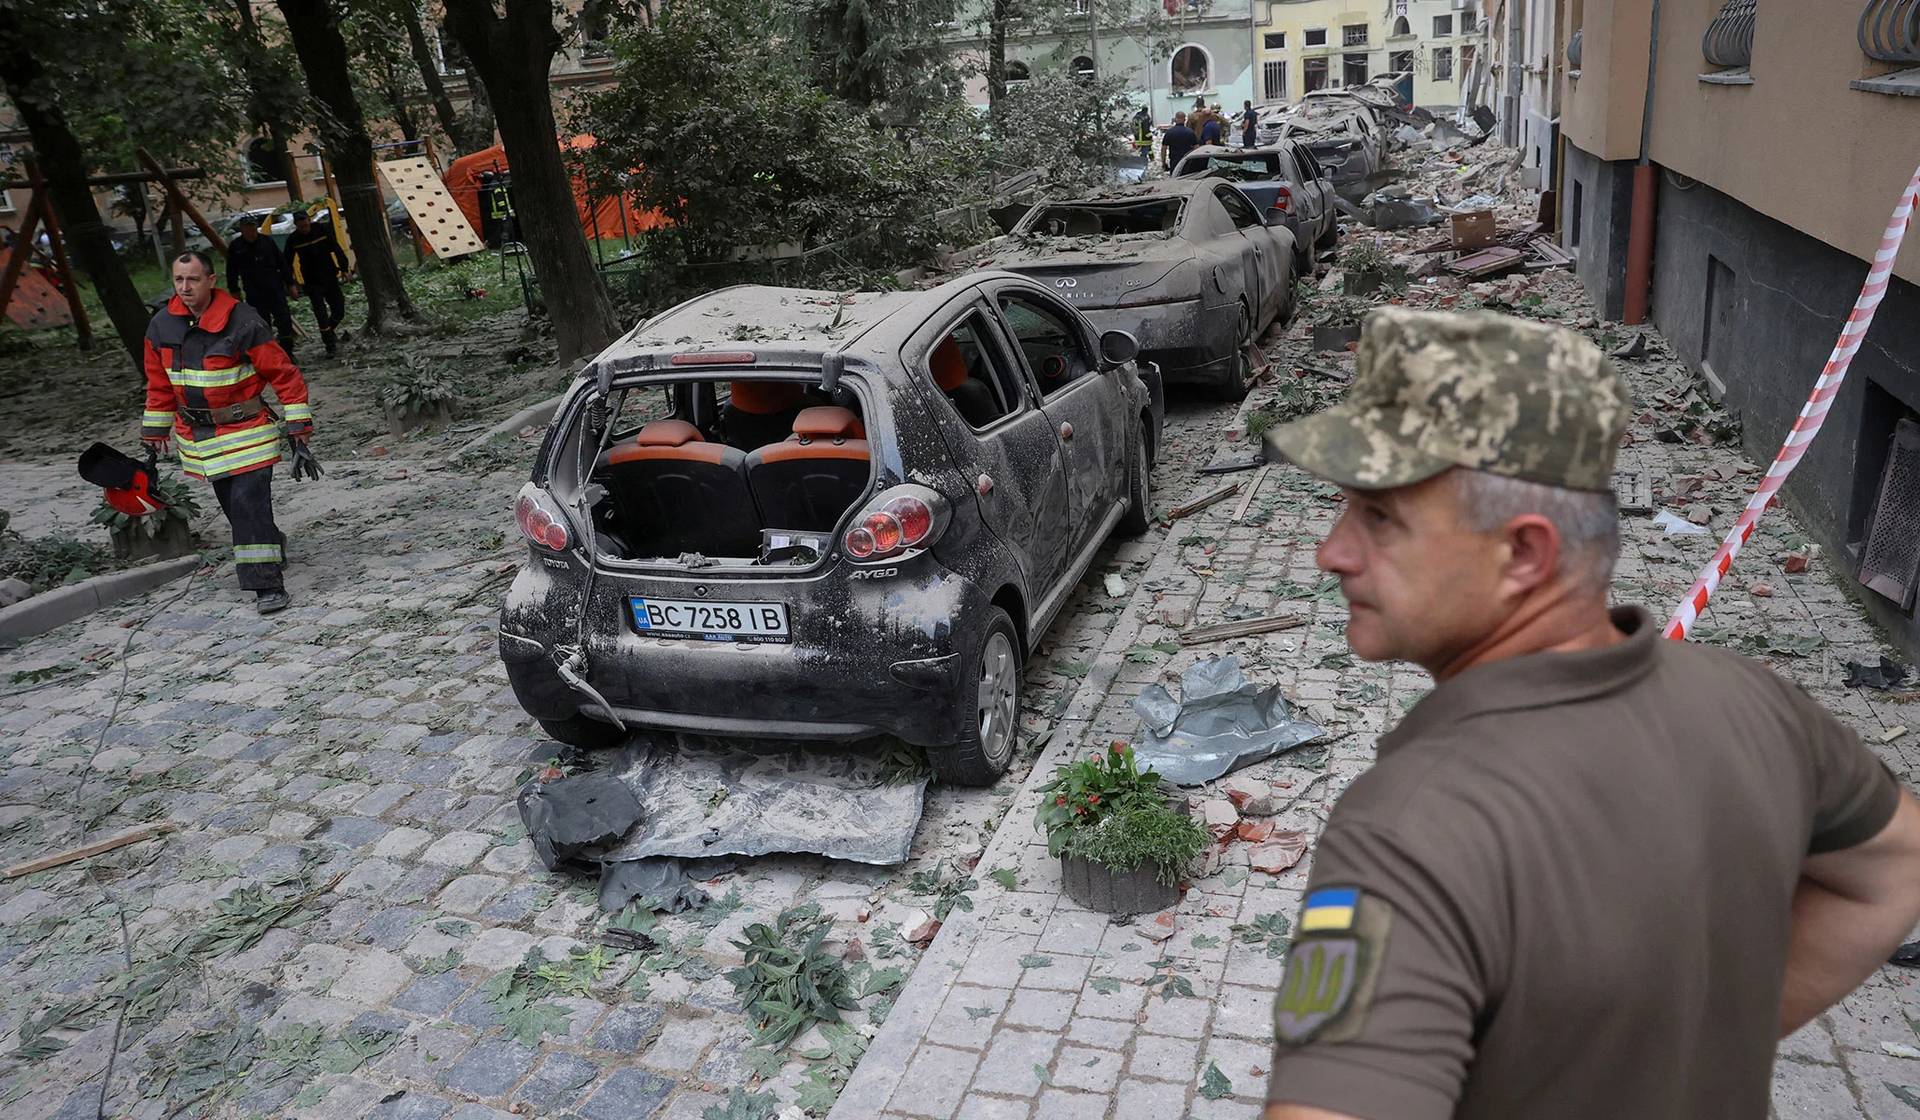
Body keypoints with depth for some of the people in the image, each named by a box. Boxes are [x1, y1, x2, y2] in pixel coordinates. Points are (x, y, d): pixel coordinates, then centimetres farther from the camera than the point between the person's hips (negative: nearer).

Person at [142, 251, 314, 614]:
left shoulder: (242, 322, -16)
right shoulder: (161, 326, 1)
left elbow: (284, 374, -11)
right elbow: (159, 384, 14)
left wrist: (298, 428, -12)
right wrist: (154, 434, 17)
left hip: (245, 433, -5)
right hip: (196, 437, 5)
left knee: (249, 505, -14)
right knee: (233, 507, 12)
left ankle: (269, 585, -11)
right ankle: (274, 553, 34)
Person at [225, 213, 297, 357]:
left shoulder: (267, 241, 3)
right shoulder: (235, 247, 1)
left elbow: (283, 264, 8)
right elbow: (232, 272, 7)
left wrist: (290, 284, 7)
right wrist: (235, 292, 3)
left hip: (276, 290, 1)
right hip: (254, 295, -1)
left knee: (285, 322, -2)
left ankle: (287, 352, 10)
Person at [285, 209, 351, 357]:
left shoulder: (322, 230, -3)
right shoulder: (293, 239, -6)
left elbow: (336, 249, 4)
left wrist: (344, 267, 2)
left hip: (330, 278, 2)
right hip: (312, 283, -2)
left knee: (339, 311, 5)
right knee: (321, 314, -7)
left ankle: (328, 333, 32)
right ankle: (331, 345, 0)